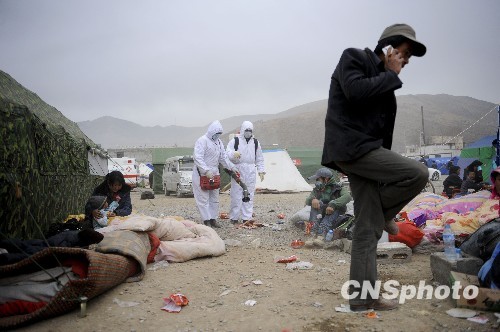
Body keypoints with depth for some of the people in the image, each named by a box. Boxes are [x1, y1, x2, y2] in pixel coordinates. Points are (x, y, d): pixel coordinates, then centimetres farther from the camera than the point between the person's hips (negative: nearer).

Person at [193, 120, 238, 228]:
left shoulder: (219, 142, 14)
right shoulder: (202, 141, -13)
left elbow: (223, 157, 19)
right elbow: (198, 158, -22)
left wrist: (232, 167, 9)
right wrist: (206, 171, -30)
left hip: (214, 173, 8)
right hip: (202, 174, -8)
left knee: (214, 198, 11)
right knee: (203, 198, -5)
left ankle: (213, 219, 19)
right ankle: (206, 220, -1)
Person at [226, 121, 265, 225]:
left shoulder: (255, 142, 16)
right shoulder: (235, 141, 4)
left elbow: (259, 159, 21)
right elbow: (227, 152, -7)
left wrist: (261, 171, 13)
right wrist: (233, 153, -28)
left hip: (251, 172, 3)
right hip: (237, 170, -3)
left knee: (249, 195, 4)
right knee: (236, 195, -3)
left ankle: (246, 218, 12)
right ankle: (234, 217, 7)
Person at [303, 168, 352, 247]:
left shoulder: (338, 188, -3)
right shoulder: (317, 189, 10)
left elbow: (347, 196, -24)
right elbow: (307, 201, -2)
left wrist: (333, 205, -37)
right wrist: (312, 199, -27)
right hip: (319, 216, 3)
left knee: (335, 206, -31)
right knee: (316, 203, -23)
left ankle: (321, 235, -48)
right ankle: (313, 234, -41)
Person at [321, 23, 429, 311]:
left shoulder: (382, 78, 23)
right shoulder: (354, 57, 1)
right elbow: (355, 91, -19)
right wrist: (391, 75, -4)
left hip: (365, 149, 8)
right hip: (351, 147, -8)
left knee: (368, 229, 3)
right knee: (418, 173, -15)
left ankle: (362, 296, 8)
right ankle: (382, 215, 9)